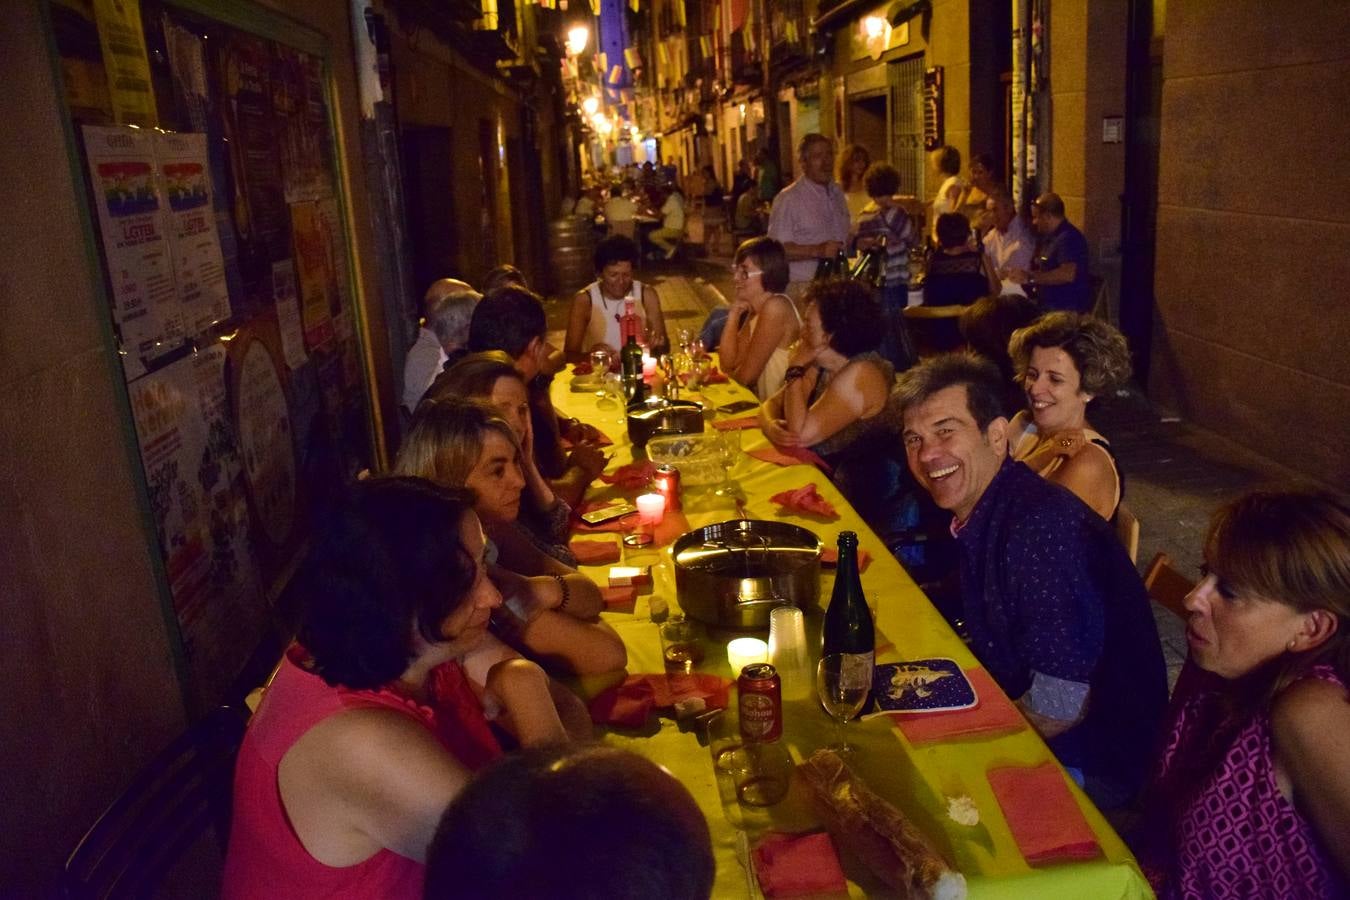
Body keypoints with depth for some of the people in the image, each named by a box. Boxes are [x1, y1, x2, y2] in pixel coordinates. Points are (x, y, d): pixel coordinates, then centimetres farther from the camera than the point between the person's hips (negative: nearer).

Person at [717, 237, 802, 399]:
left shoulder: (776, 307, -19)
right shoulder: (754, 310, 7)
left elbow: (746, 376, -17)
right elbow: (728, 365, 4)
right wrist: (733, 315, -4)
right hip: (765, 404, 7)